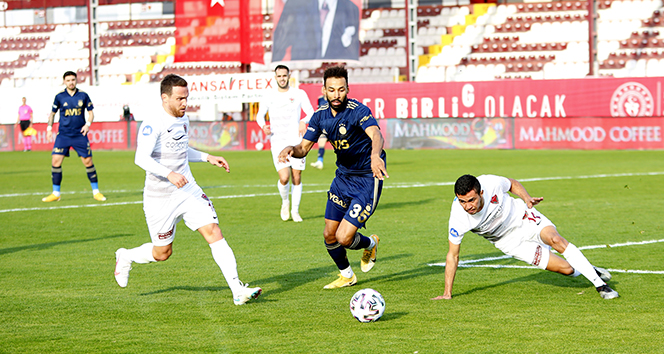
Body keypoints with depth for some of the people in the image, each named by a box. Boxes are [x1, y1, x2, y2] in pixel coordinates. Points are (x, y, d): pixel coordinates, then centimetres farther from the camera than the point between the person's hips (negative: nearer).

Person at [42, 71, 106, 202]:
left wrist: (88, 124, -8)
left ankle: (96, 191, 12)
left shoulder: (83, 96, 1)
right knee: (56, 161, -10)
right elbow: (52, 113, 12)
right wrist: (49, 128, 4)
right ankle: (56, 193, 1)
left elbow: (91, 112, 8)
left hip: (80, 134, 0)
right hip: (63, 135, 0)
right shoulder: (59, 97, 0)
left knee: (88, 162, -2)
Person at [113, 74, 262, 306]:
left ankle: (238, 290, -17)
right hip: (160, 199, -6)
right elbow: (141, 158, -30)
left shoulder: (183, 121, 9)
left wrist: (207, 157, 16)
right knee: (162, 253, 7)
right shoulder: (152, 125, -18)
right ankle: (125, 257, 39)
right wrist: (169, 174, -42)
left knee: (214, 232, -11)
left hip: (188, 191, 6)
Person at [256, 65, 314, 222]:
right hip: (278, 143, 0)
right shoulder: (269, 98, 7)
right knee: (284, 178, -14)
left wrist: (304, 121, -17)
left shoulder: (299, 94, 3)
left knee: (296, 178, 1)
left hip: (296, 142, 0)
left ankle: (295, 210, 18)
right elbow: (260, 115, 20)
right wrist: (263, 126, -1)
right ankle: (285, 202, 15)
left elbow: (311, 113, 4)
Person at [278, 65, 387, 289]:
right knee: (329, 235, 8)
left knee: (344, 238, -13)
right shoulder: (321, 115, -2)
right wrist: (290, 149, -20)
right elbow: (304, 147, 4)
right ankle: (346, 276, 35)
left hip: (367, 179, -7)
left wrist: (375, 155, -64)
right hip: (343, 176, 7)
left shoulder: (358, 111, -23)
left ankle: (370, 245, 23)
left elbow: (376, 135, -42)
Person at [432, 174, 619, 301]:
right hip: (509, 241, 0)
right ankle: (583, 270, 21)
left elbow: (512, 183, -2)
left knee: (556, 240, -28)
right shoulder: (458, 218, -29)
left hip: (521, 216, 0)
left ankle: (600, 284, -12)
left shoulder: (491, 183, -28)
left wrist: (526, 198, -19)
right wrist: (447, 293, -20)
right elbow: (453, 255, -19)